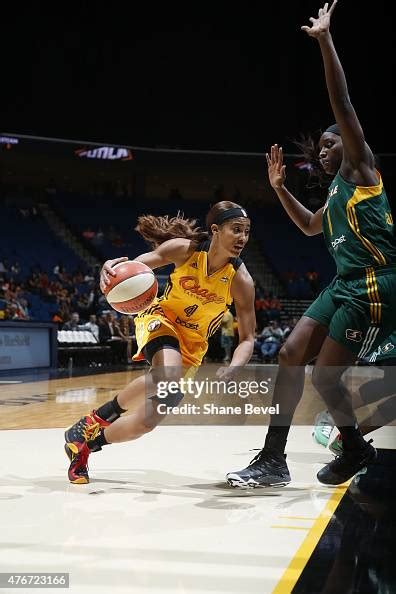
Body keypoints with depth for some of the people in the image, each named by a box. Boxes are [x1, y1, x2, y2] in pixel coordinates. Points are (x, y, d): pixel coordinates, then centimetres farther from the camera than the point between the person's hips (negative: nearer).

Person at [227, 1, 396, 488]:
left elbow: (342, 104, -13)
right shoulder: (338, 191, 23)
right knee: (290, 355, 1)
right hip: (345, 284, 9)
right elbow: (310, 227, 39)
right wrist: (279, 187, 27)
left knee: (325, 375, -8)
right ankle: (273, 459, 6)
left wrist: (325, 41, -15)